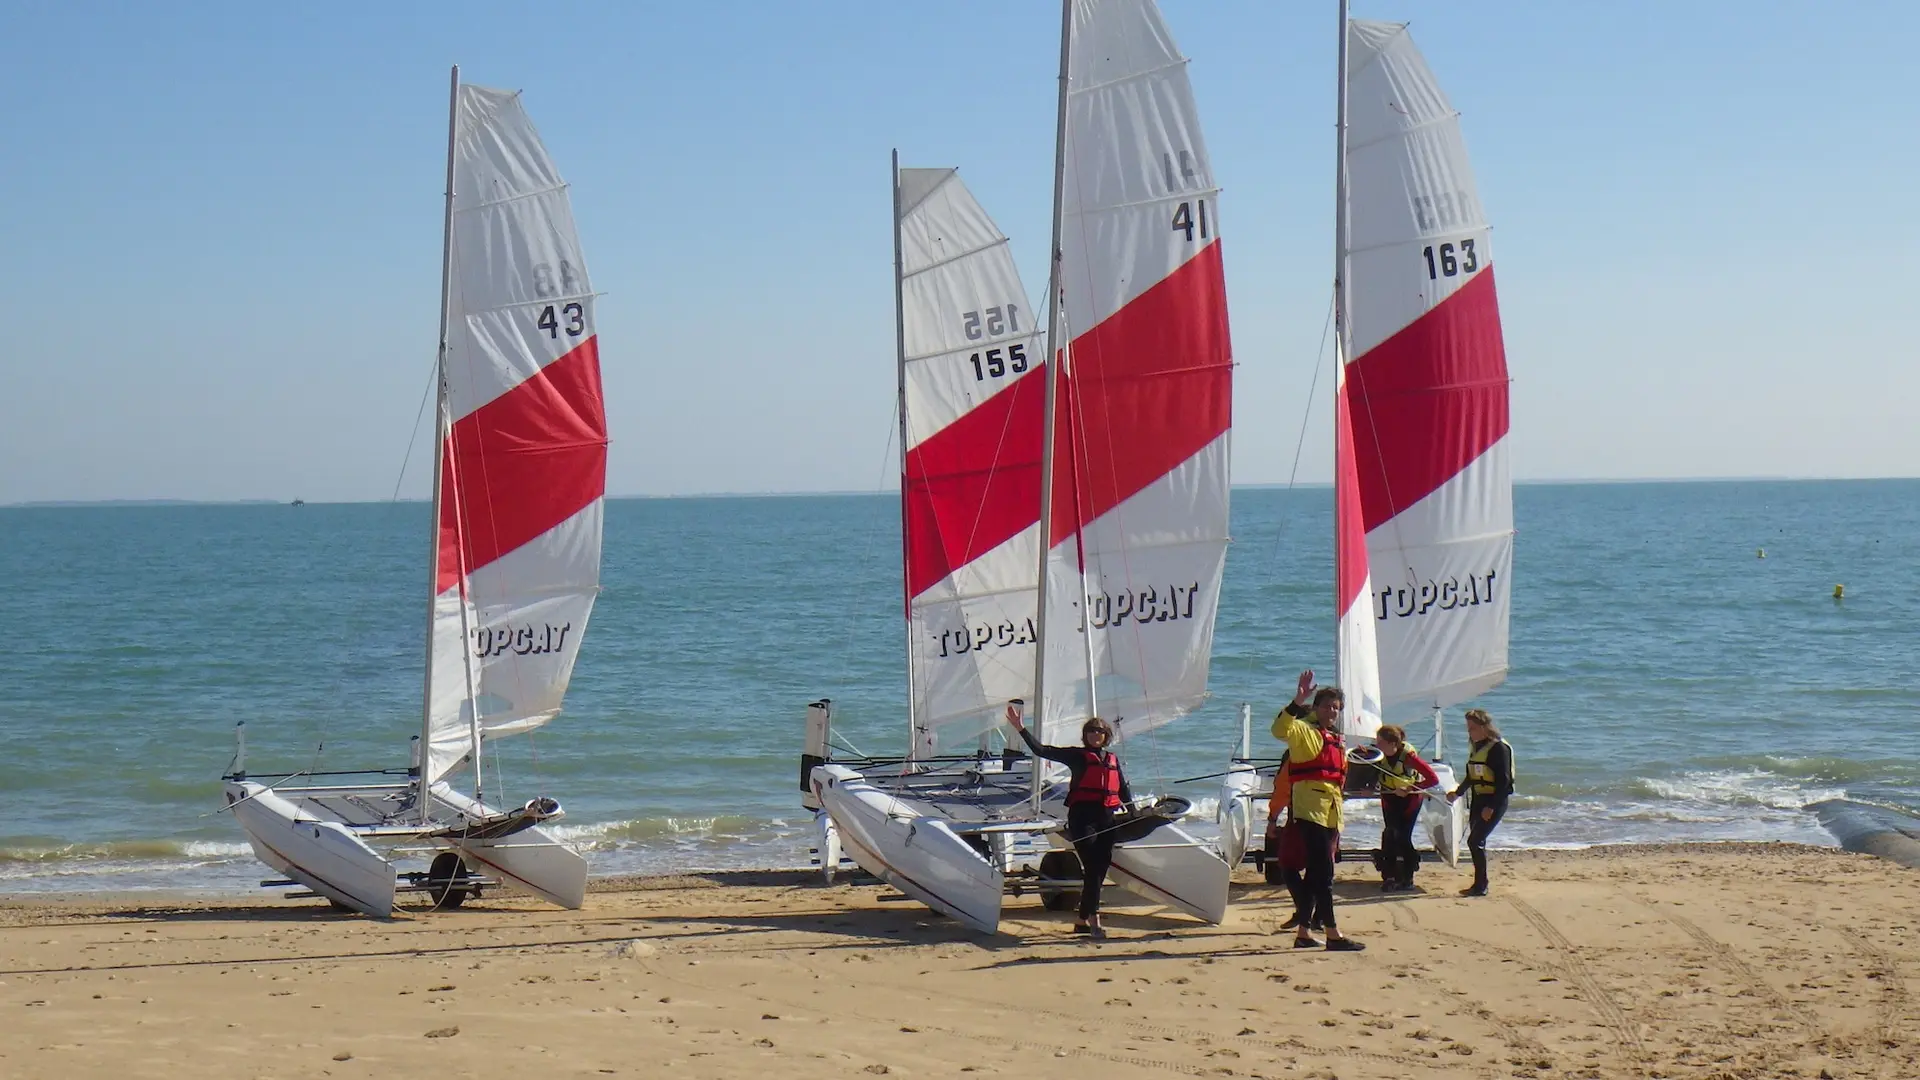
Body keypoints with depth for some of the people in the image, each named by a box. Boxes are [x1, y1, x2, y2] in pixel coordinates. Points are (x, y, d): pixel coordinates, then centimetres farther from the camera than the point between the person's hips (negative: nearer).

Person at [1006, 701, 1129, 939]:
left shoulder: (1112, 760, 20)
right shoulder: (1077, 756, 6)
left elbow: (1124, 790, 27)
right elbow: (1041, 750, -2)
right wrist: (1020, 728, -10)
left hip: (1107, 818, 5)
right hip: (1082, 816, -5)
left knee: (1100, 869, 5)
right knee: (1092, 868, -15)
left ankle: (1082, 921, 16)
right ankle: (1094, 919, -19)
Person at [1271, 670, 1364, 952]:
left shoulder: (1337, 741, 21)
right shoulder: (1304, 731, -3)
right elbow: (1280, 729, -26)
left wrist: (1338, 825, 25)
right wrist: (1297, 702, -37)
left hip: (1330, 813, 8)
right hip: (1310, 810, -8)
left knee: (1316, 873, 11)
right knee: (1323, 872, -12)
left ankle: (1303, 932, 16)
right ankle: (1333, 935, -14)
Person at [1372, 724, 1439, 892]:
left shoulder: (1408, 755, -34)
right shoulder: (1379, 753, -23)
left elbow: (1433, 779, -33)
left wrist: (1408, 789, -32)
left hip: (1410, 796, -3)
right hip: (1389, 796, 3)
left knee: (1403, 836, -7)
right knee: (1389, 834, -7)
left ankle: (1407, 878, 5)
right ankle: (1389, 876, -2)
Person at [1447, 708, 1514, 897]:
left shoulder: (1499, 748, -15)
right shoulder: (1477, 747, 13)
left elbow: (1503, 780, -18)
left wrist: (1491, 807, -21)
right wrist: (1457, 793, 22)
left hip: (1495, 801, -9)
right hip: (1478, 800, 9)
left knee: (1475, 841, -13)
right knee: (1476, 842, 9)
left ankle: (1480, 886, -8)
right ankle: (1479, 885, 16)